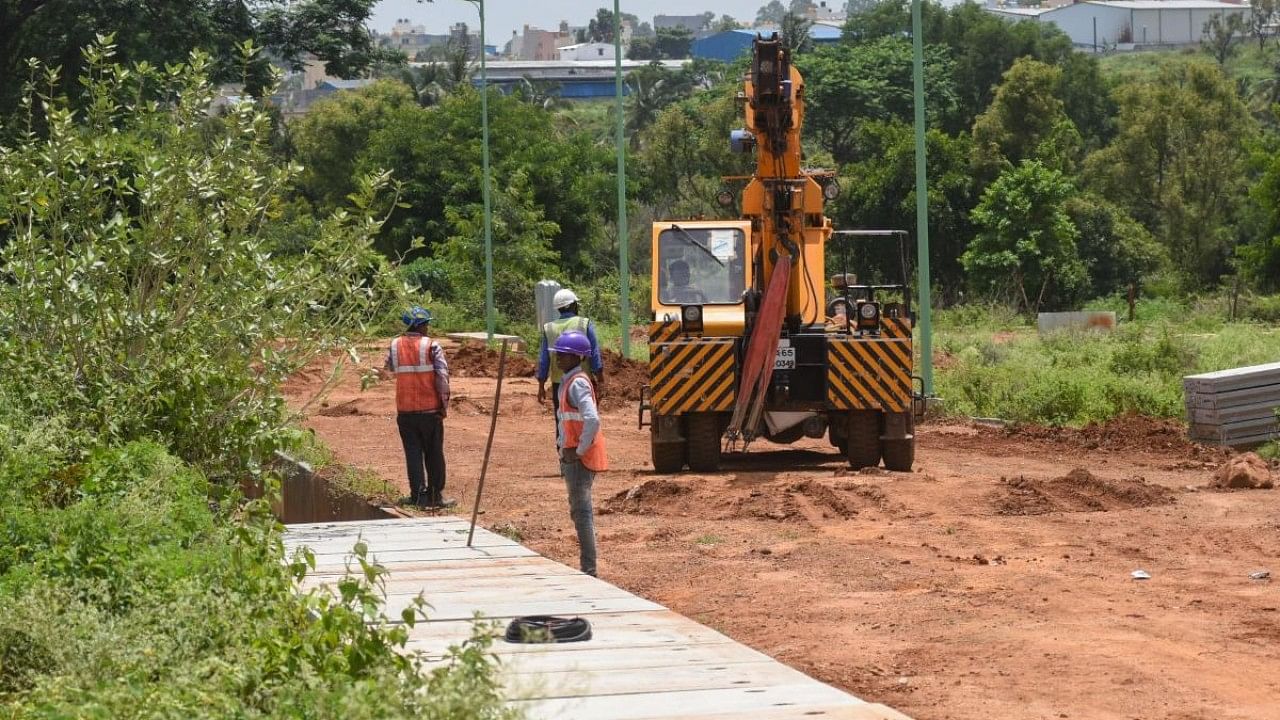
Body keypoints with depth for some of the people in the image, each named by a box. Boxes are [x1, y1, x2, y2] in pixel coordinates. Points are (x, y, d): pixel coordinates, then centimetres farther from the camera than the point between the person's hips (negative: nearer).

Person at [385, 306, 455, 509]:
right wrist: (444, 404, -7)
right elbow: (443, 376, -15)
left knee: (413, 453, 8)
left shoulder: (395, 345, 0)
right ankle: (436, 494, 14)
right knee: (434, 453, 9)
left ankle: (419, 494, 5)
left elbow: (390, 367, 18)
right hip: (430, 409, -3)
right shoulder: (431, 346, -10)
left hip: (405, 410, 3)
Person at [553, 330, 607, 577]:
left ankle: (589, 571, -6)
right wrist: (563, 445, 18)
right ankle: (587, 568, 23)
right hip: (573, 457, 10)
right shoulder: (570, 381, 14)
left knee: (581, 512, -7)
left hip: (578, 458, -10)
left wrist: (579, 450, -22)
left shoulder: (577, 384, -18)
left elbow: (592, 420, -30)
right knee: (580, 512, 16)